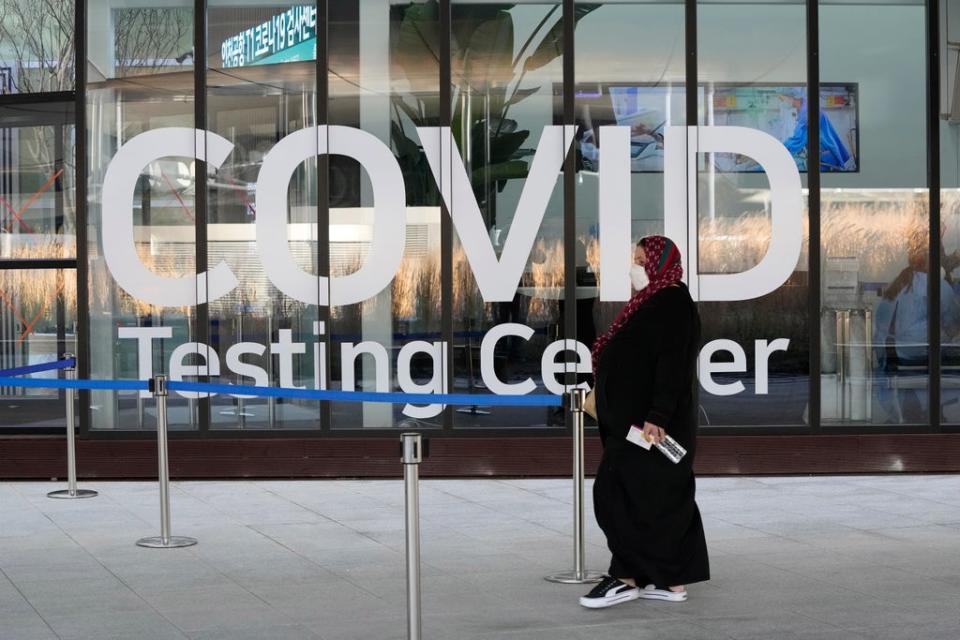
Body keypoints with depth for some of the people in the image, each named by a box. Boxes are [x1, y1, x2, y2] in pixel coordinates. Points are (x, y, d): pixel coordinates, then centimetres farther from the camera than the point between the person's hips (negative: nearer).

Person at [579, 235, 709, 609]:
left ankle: (627, 577, -1)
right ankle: (673, 581, 13)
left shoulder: (673, 305, -14)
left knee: (625, 494, -7)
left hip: (648, 424, -10)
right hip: (635, 420, 10)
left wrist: (656, 417, -27)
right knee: (665, 498, 10)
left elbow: (672, 366, -22)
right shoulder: (654, 302, 15)